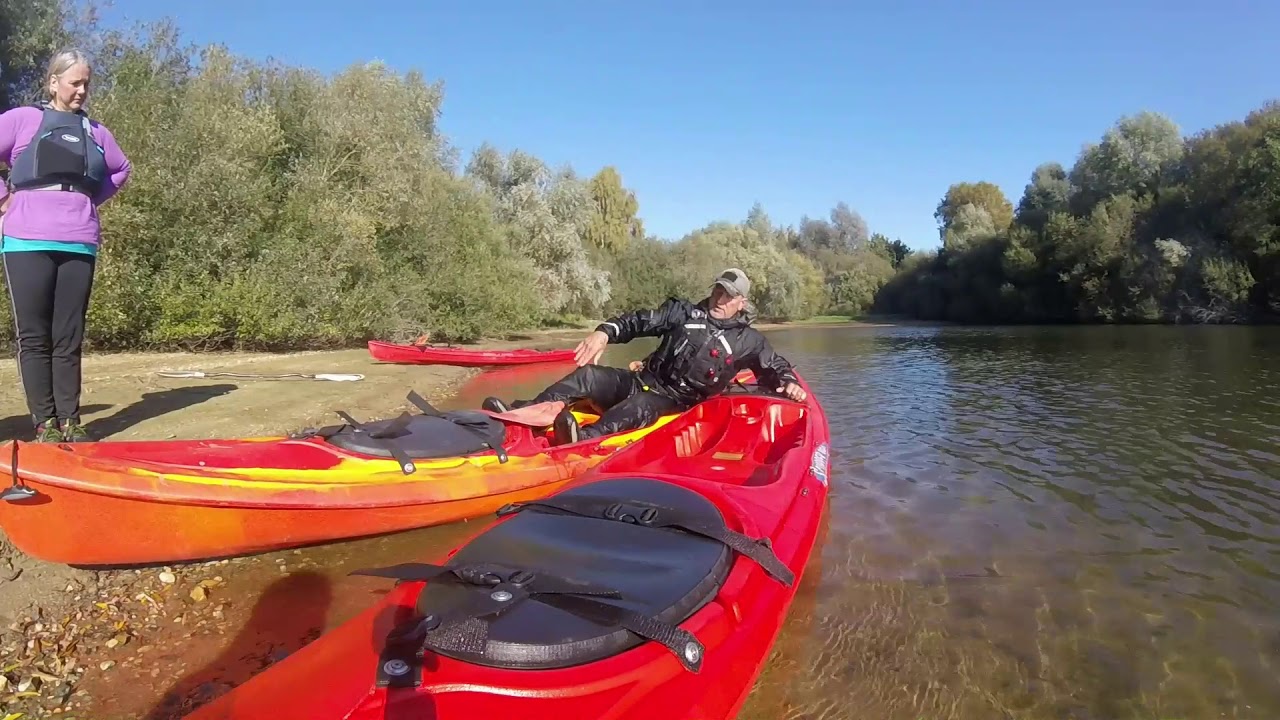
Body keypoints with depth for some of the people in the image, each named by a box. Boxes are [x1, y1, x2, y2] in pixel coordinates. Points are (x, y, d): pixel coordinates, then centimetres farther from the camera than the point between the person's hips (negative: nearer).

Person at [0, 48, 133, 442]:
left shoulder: (96, 131, 16)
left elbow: (121, 169, 30)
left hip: (80, 244, 3)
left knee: (69, 339, 3)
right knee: (35, 337, -2)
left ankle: (70, 422, 5)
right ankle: (45, 423, 1)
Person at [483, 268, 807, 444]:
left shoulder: (748, 340, 9)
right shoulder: (685, 312, 11)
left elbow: (774, 366, 16)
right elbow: (641, 321, 3)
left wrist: (788, 383, -10)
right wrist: (605, 331, -16)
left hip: (674, 402, -4)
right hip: (642, 381, 4)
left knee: (640, 405, -40)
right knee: (588, 375, -21)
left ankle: (586, 438, -68)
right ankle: (521, 413, -31)